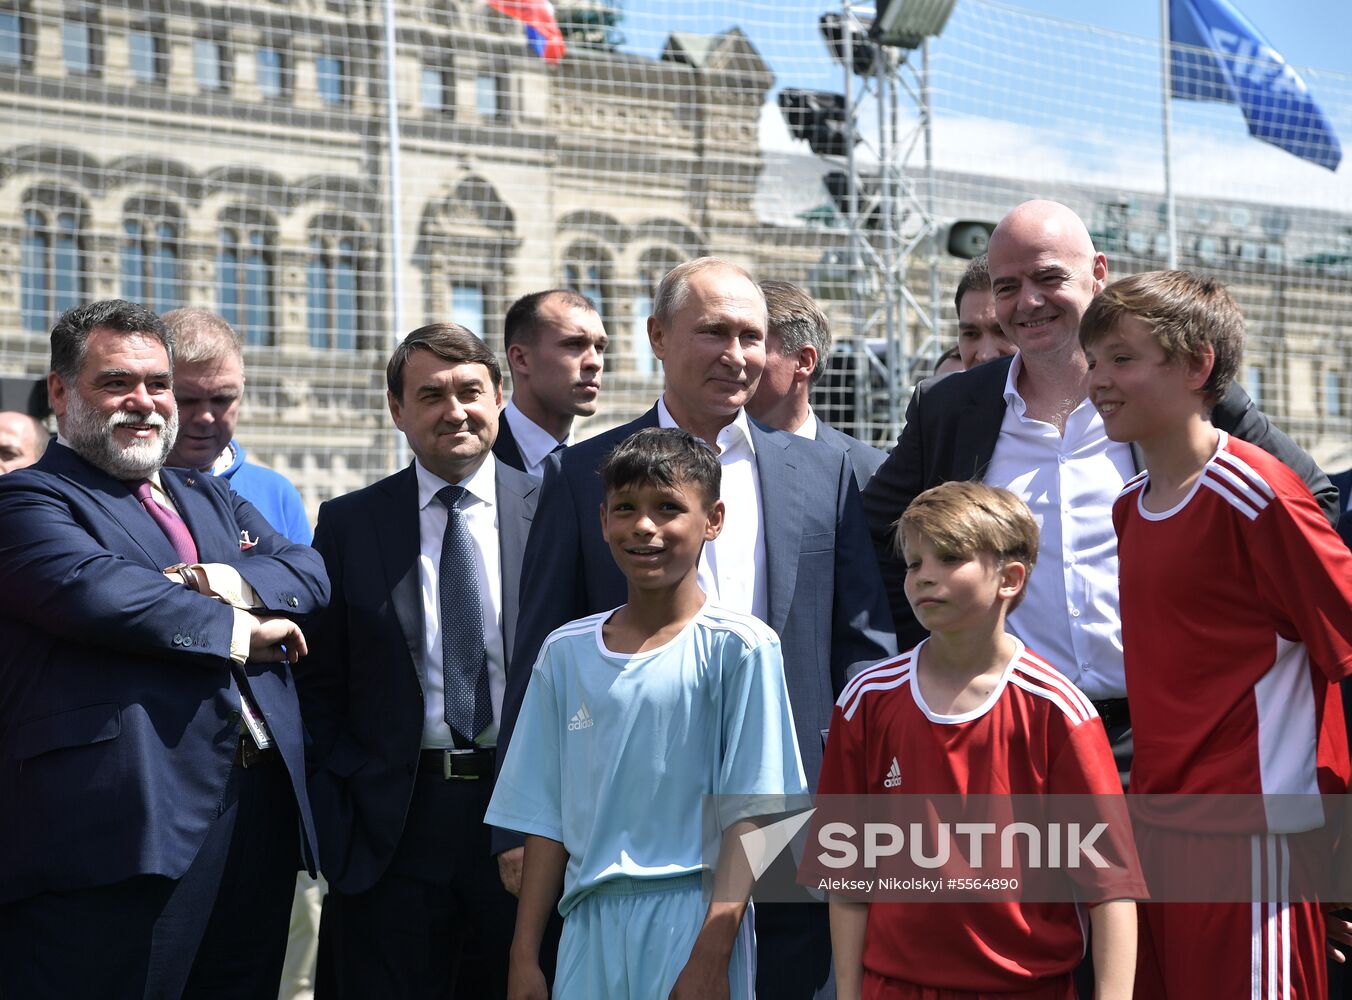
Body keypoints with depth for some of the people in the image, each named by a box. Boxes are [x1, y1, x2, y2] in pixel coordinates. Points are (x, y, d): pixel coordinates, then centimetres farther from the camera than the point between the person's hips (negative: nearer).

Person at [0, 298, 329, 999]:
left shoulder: (214, 500, 25)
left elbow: (308, 572, 11)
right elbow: (91, 589, -18)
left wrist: (230, 581, -10)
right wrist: (239, 630, -7)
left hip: (260, 810, 7)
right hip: (126, 825, -7)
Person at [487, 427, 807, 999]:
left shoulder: (738, 647, -4)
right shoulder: (565, 651, 9)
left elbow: (748, 816, -7)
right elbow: (547, 817, 10)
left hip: (690, 923, -3)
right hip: (590, 926, 4)